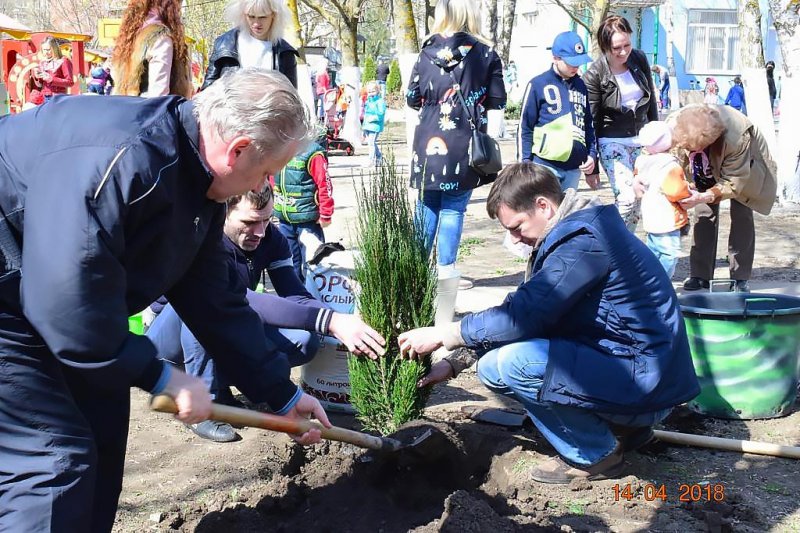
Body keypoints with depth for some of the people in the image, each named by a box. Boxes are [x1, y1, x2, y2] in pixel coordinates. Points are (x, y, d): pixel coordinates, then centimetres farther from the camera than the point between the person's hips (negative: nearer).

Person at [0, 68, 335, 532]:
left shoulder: (199, 185, 1)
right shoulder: (119, 160, -32)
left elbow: (214, 301, 5)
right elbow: (67, 296, -34)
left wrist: (283, 394, 7)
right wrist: (161, 377, -23)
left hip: (54, 302, 10)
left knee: (101, 435, 11)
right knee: (57, 460, -10)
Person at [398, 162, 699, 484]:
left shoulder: (585, 240, -20)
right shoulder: (576, 231, 10)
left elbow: (522, 316, -25)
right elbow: (524, 313, 12)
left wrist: (442, 335, -13)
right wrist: (455, 362, 7)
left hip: (644, 382, -10)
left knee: (504, 364, -22)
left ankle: (594, 455, -2)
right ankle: (623, 427, 14)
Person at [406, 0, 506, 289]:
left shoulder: (428, 52, 2)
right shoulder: (486, 53, -1)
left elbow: (412, 98, 5)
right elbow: (498, 101, 1)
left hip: (429, 143, 2)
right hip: (465, 145, -1)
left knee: (426, 207, 12)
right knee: (453, 208, 5)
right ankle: (446, 271, 7)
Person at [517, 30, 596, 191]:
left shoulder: (580, 85, 13)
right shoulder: (538, 84, -4)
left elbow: (588, 124, 19)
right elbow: (525, 128, -3)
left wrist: (592, 154, 8)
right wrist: (525, 163, -7)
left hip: (574, 167, 6)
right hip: (545, 165, -6)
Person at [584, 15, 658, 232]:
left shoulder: (639, 59, -2)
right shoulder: (595, 74, -15)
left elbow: (651, 99, 11)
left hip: (641, 139, 5)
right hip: (612, 142, -5)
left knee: (638, 201, 5)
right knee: (627, 198, -17)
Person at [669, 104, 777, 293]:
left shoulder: (736, 139, -46)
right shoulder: (673, 123, -37)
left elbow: (734, 181, -36)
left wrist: (704, 197, -51)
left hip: (744, 166, -4)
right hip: (707, 170, 4)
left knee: (741, 216, -8)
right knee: (704, 213, -4)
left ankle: (740, 278, -1)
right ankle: (700, 274, 1)